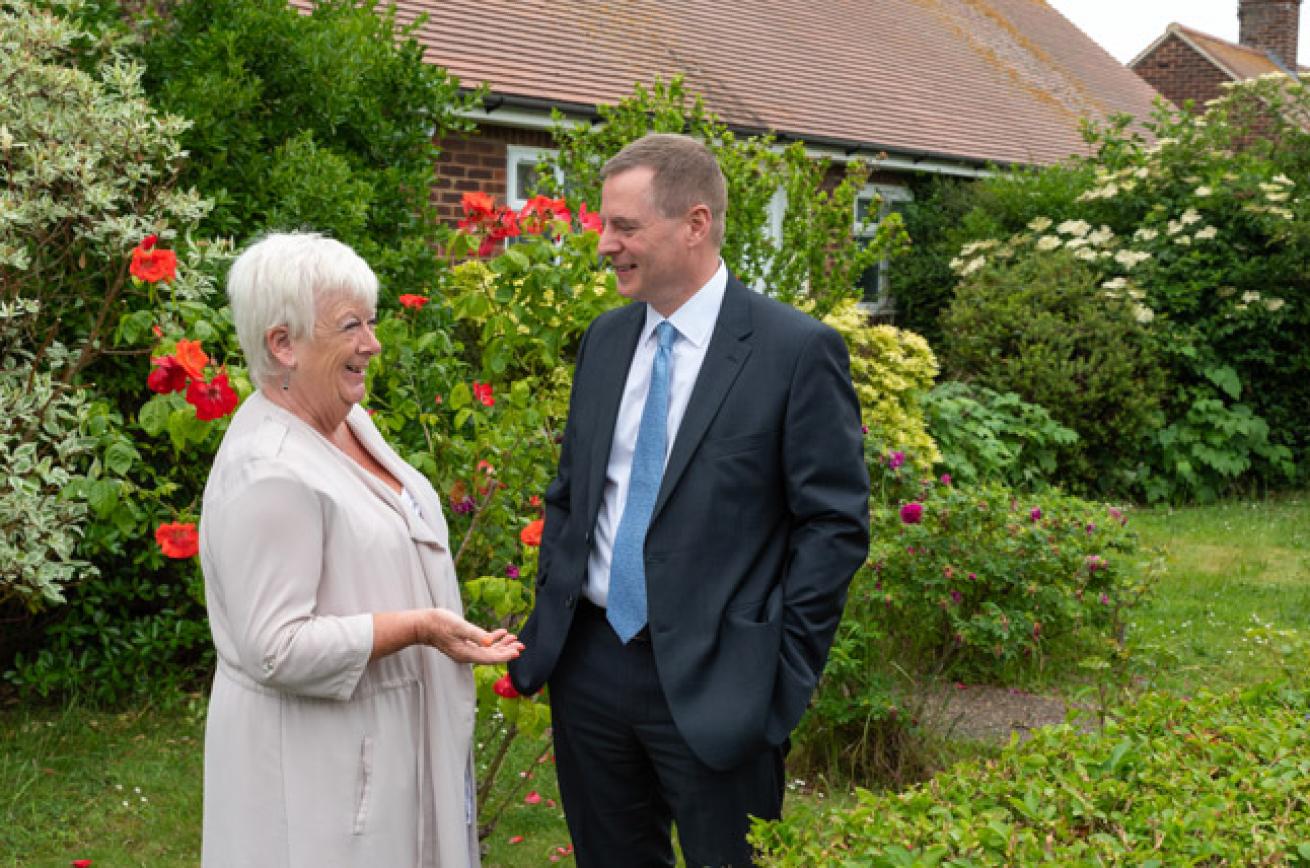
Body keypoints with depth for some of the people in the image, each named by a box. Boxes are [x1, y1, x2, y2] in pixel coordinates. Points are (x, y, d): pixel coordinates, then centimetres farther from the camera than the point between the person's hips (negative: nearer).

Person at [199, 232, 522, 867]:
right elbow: (276, 648, -25)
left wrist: (452, 629, 15)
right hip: (317, 760, -9)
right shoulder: (270, 473, -24)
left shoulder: (347, 419, 4)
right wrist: (417, 627, -23)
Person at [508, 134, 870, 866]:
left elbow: (835, 525, -10)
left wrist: (783, 677, -12)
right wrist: (547, 621, 8)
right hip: (588, 663, 6)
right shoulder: (605, 339, 8)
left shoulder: (797, 350, -10)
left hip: (710, 684, -6)